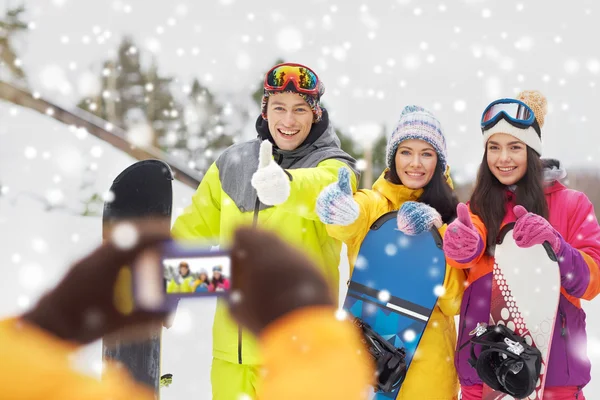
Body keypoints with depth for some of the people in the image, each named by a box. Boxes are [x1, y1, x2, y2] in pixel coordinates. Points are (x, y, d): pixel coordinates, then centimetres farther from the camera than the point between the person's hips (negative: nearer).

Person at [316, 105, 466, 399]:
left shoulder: (450, 214, 3)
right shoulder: (373, 202, -1)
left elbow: (455, 301, -5)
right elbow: (353, 218, -27)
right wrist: (342, 211, -49)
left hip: (427, 355, 1)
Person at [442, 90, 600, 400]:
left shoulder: (572, 204, 2)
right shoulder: (477, 207, 8)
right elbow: (471, 242, -15)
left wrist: (553, 244, -24)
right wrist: (465, 245, -38)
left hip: (552, 366, -2)